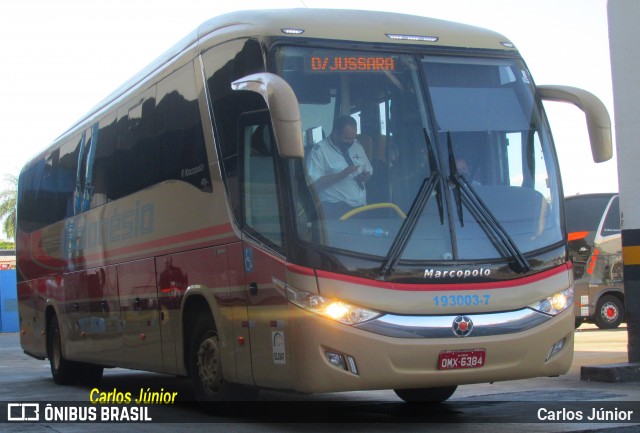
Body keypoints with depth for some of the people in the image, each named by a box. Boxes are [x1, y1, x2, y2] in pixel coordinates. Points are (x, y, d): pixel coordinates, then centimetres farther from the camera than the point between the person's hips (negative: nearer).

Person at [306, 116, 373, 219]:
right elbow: (313, 184, -12)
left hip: (361, 205, 6)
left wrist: (366, 176, 4)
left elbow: (369, 171, 28)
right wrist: (340, 175, -19)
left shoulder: (357, 146, 16)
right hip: (335, 208, -6)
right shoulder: (319, 150, -4)